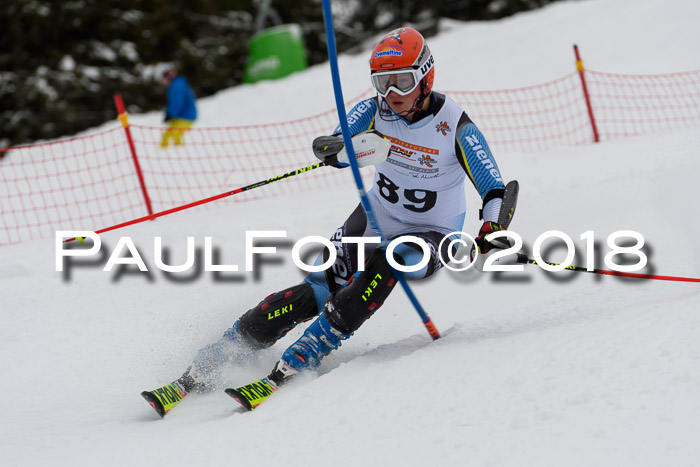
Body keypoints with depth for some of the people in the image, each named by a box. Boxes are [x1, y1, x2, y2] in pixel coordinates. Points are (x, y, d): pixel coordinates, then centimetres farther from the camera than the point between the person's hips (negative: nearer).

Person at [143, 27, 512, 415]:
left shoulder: (456, 127, -19)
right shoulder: (374, 111, -10)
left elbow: (495, 191, -19)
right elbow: (331, 147, -22)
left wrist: (492, 230, -40)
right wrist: (339, 147, -47)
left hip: (431, 237, -3)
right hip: (376, 219, 3)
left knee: (384, 264, -35)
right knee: (314, 293, -15)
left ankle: (295, 365, -35)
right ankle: (210, 363, -11)